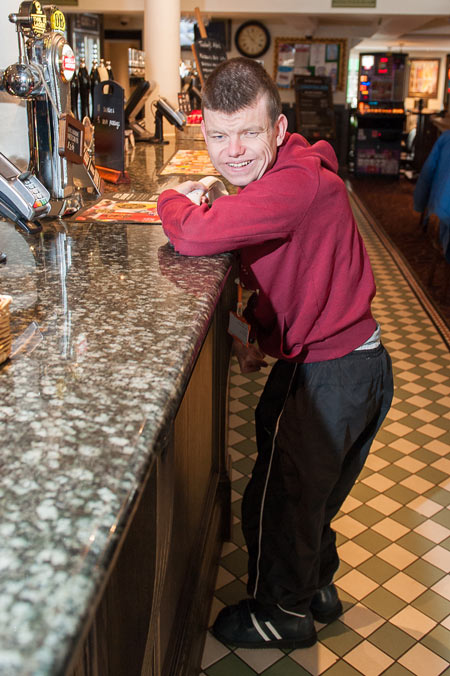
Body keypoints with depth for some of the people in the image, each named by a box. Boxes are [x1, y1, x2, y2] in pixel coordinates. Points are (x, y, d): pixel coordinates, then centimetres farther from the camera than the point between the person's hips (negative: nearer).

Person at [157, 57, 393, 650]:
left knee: (277, 498, 8)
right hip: (351, 362, 10)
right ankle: (317, 587, 50)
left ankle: (281, 613, 34)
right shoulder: (271, 179, 6)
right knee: (310, 489, 26)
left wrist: (172, 200, -13)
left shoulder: (301, 181, -27)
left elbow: (197, 236, -35)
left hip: (332, 373, -10)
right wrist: (260, 333, 5)